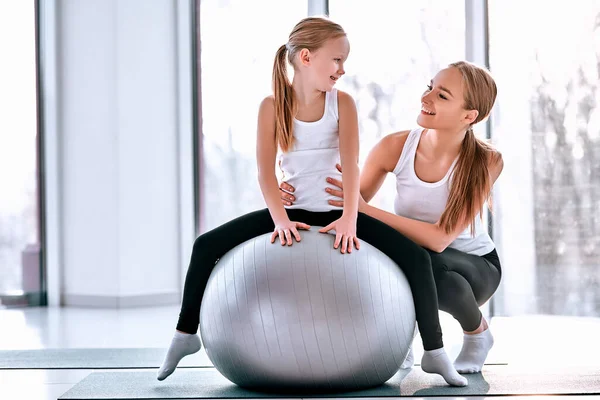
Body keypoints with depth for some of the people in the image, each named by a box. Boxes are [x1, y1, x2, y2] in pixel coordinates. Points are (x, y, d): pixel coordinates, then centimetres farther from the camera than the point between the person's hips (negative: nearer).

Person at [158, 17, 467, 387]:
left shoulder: (342, 102, -5)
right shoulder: (273, 105, -6)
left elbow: (351, 163, -16)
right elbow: (266, 168, -13)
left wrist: (350, 218, -30)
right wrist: (280, 219, -28)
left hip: (337, 213, 0)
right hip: (293, 211, 0)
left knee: (416, 257, -18)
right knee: (207, 246, -12)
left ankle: (435, 352, -4)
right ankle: (186, 334, 6)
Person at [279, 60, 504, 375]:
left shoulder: (485, 161, -26)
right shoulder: (396, 146, -19)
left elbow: (439, 238, -33)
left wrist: (366, 210, -40)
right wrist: (299, 199, -29)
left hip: (474, 265, -2)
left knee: (429, 266, -38)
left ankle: (478, 332, -3)